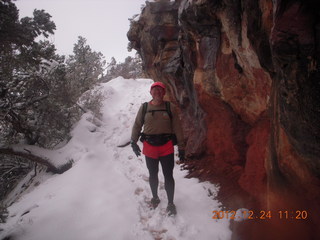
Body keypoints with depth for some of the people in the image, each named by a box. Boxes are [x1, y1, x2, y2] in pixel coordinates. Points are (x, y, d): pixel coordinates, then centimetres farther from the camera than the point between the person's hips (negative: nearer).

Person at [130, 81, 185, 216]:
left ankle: (170, 203, 24)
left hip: (167, 147, -1)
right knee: (153, 174, 17)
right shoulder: (144, 107, 0)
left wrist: (181, 148, -3)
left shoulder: (170, 107, -2)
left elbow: (177, 128, -1)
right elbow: (137, 125, 6)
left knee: (168, 175, 6)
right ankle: (155, 197, 40)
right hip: (149, 147, 1)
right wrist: (133, 142, 1)